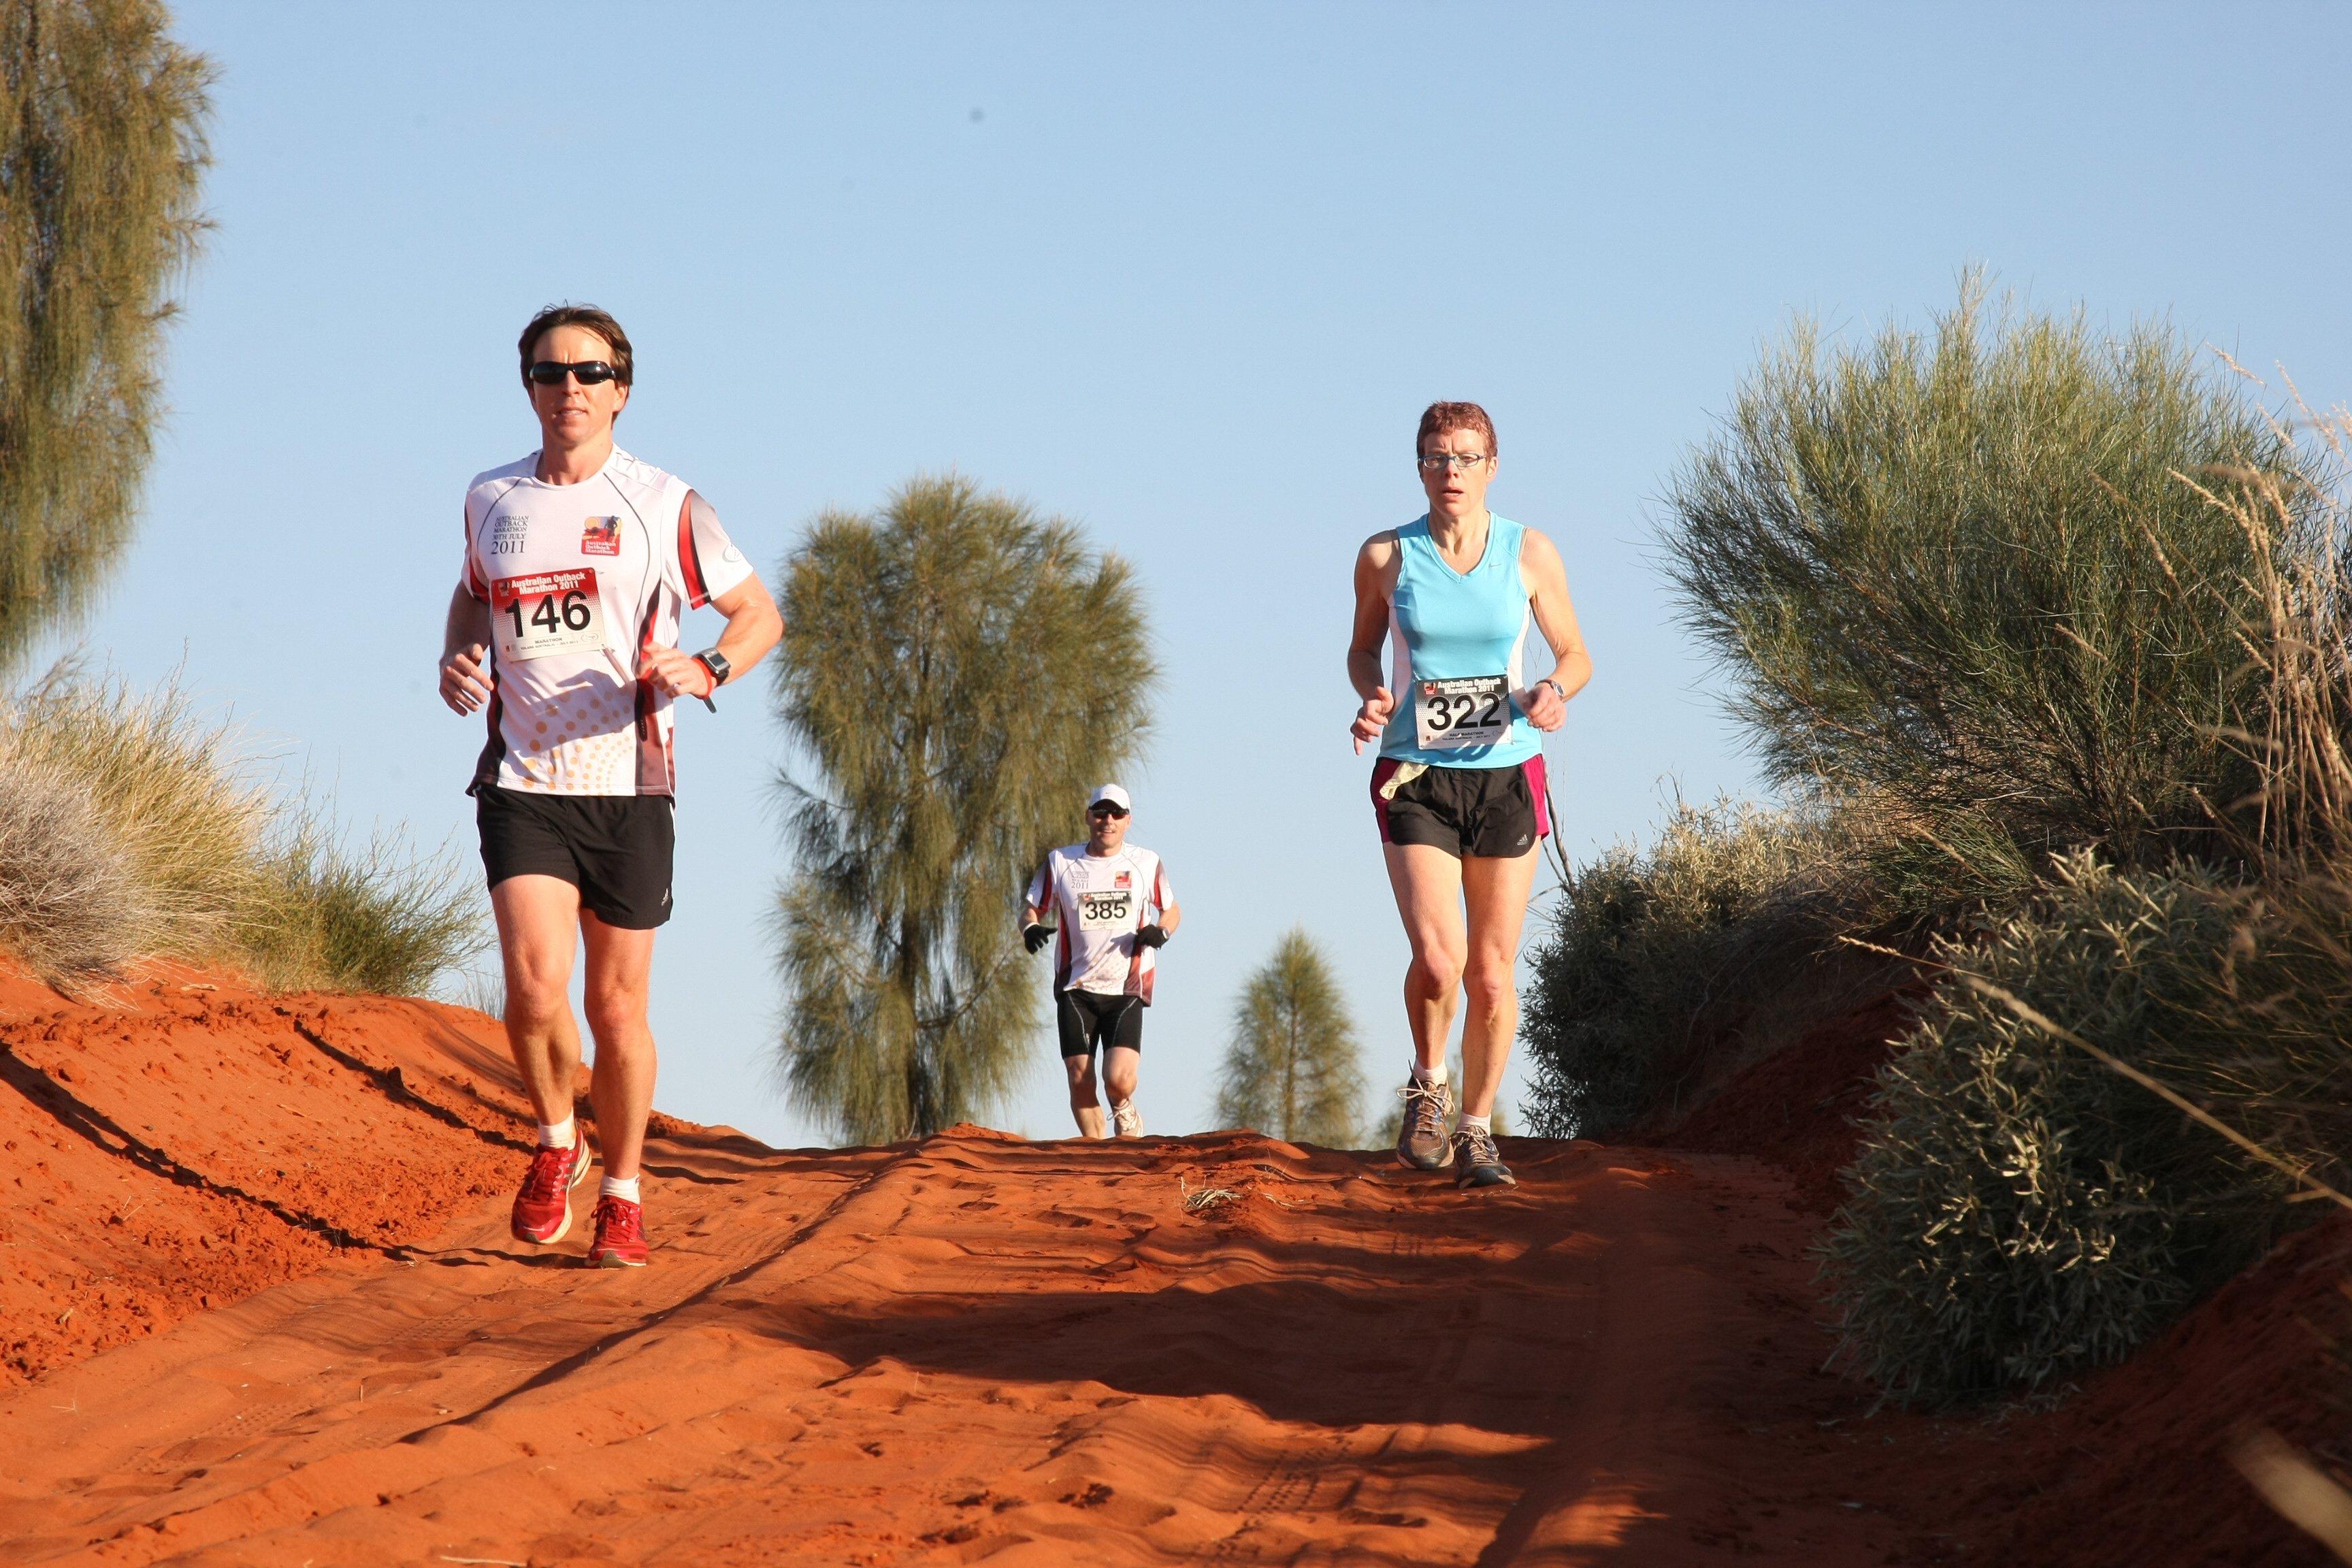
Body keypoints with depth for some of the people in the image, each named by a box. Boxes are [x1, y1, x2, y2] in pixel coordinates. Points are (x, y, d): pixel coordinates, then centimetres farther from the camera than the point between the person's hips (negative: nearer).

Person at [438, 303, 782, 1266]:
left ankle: (622, 1193, 23)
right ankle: (556, 1143, 11)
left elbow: (761, 613, 6)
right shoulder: (490, 500, 7)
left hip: (627, 787, -1)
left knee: (617, 1006, 4)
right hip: (522, 783, 1)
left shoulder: (665, 506, -1)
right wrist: (457, 660, 7)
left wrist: (706, 670, -14)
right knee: (534, 985, -17)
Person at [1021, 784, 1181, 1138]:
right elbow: (1031, 909, 10)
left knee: (1118, 1078, -17)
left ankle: (1123, 1108, 19)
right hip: (1076, 988, 1)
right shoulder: (1060, 862, 4)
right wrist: (1031, 928, -14)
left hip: (1127, 990, -1)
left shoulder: (1146, 863, 5)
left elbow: (1172, 910, 18)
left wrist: (1161, 931, -5)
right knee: (1080, 1080, -6)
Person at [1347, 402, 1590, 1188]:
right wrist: (1372, 697, -7)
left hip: (1507, 776, 1)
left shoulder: (1530, 554, -1)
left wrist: (1554, 691, -14)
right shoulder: (1386, 556, -2)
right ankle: (1430, 1087, 11)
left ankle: (1476, 1130, 18)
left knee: (1491, 970, 3)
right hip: (1416, 778, -1)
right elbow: (1363, 648, 14)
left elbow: (1575, 654, 8)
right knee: (1437, 958, -17)